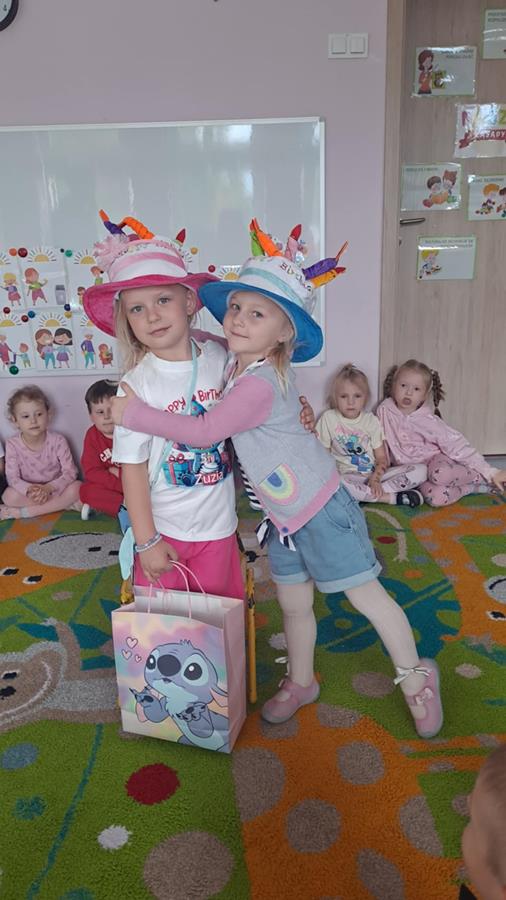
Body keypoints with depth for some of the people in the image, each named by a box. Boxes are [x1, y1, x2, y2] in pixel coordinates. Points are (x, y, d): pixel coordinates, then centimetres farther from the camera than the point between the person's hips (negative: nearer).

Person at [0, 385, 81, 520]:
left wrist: (48, 488, -33)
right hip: (28, 491, 1)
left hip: (55, 489, 0)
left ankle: (23, 512, -25)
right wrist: (30, 490, -36)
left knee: (76, 487, -30)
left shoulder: (58, 441, -14)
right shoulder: (12, 445, -11)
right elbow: (12, 478, -14)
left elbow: (70, 472, -16)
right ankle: (64, 504, -22)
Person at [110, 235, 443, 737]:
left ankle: (415, 676, 30)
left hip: (321, 508, -8)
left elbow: (203, 432, -27)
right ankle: (301, 683, 41)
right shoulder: (236, 362, 0)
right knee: (293, 603, 19)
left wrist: (134, 413, -21)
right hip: (283, 516, 8)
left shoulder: (259, 384, -27)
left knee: (365, 595, 8)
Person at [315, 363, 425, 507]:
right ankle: (391, 497, -25)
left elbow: (381, 457, 3)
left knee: (421, 470, -13)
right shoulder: (328, 418, -1)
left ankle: (366, 494, -23)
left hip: (374, 473, 4)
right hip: (348, 476, -3)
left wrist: (376, 479, -15)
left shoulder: (371, 420, 5)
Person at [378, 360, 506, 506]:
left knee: (440, 475, -39)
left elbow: (456, 444, -17)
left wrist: (490, 472, -19)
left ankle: (480, 478, -9)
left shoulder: (428, 420, -16)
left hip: (434, 459, -1)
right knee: (434, 496, -32)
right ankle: (474, 487, -7)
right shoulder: (384, 410, -10)